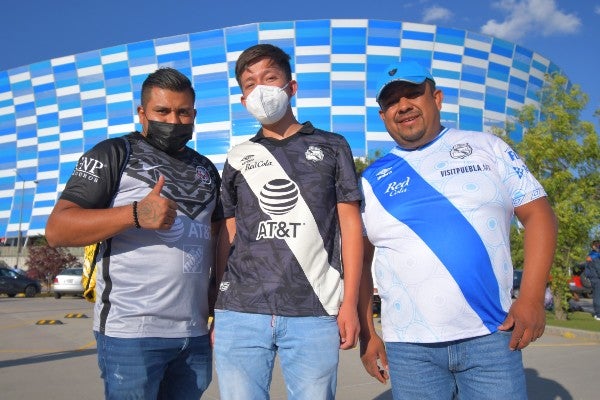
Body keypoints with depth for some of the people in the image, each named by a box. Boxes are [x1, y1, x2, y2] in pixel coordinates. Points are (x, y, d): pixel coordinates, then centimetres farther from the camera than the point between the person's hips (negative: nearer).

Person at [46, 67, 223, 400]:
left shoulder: (206, 169, 14)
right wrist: (135, 214, -23)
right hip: (131, 333, -5)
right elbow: (57, 230, -8)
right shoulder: (114, 154, -1)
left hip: (195, 334, 5)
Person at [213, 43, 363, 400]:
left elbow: (350, 225, 6)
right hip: (240, 314, 2)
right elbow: (228, 236, 13)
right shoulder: (238, 158, 14)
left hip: (316, 314, -1)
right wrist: (216, 310, 6)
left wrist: (350, 304, -3)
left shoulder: (331, 147, 10)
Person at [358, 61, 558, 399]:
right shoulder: (371, 180, 6)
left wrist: (532, 296, -9)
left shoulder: (486, 148, 5)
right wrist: (366, 333, 5)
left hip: (491, 336, 0)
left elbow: (538, 213, 2)